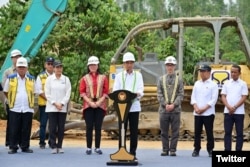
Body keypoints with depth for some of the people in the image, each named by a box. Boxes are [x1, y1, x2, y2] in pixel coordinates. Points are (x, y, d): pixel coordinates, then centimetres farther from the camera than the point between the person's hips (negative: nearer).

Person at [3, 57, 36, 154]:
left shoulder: (31, 79, 8)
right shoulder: (11, 78, 4)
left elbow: (33, 93, 18)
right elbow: (6, 91, 13)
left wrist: (30, 101, 12)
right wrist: (12, 100, 12)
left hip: (28, 109, 1)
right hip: (14, 109, -1)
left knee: (26, 129, 3)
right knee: (14, 129, -2)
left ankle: (25, 147, 11)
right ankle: (13, 147, 4)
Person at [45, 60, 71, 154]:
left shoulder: (66, 79, 5)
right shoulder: (49, 79, 3)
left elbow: (68, 93, 2)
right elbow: (47, 93, 0)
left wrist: (61, 104, -8)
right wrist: (55, 103, -8)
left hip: (63, 108, 1)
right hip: (51, 107, -1)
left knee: (61, 128, 2)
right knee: (52, 128, -4)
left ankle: (59, 146, 9)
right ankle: (53, 146, 0)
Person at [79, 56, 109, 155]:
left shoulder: (103, 78, 8)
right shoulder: (84, 78, 7)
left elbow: (106, 92, 3)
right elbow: (82, 92, 1)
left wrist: (99, 102, -10)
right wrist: (90, 102, -11)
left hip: (100, 105, 0)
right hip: (88, 106, 0)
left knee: (98, 127, 1)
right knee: (89, 127, -1)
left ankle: (97, 147, 7)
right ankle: (89, 148, 3)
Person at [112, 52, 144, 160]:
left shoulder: (138, 75, 11)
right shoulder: (119, 76, 10)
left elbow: (141, 89, 1)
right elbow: (115, 91, 2)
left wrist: (138, 94, -23)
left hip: (134, 106, 0)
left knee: (134, 131, 1)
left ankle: (133, 153, 7)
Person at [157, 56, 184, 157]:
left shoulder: (179, 79, 5)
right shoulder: (161, 79, 8)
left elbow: (181, 95, -1)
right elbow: (159, 94, 2)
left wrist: (173, 105, -13)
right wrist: (165, 104, -10)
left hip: (175, 110, -1)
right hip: (163, 109, 1)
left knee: (175, 132, 1)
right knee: (164, 132, 4)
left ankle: (173, 150, 6)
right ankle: (165, 150, 11)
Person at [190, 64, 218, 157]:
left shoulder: (213, 85, -1)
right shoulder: (197, 83, 12)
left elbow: (214, 99, -7)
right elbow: (193, 97, 9)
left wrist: (204, 108, -13)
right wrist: (196, 108, -7)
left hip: (208, 113, -4)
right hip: (197, 113, 4)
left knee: (209, 132, 0)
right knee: (197, 132, 5)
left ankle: (210, 150, 7)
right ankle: (196, 149, 12)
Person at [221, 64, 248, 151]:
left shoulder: (243, 84, 2)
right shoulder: (227, 83, 10)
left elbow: (244, 98, -5)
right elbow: (223, 96, 5)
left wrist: (234, 107, -13)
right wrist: (229, 107, -11)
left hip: (239, 112, -2)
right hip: (227, 112, 2)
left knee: (239, 133, 1)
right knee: (227, 132, 2)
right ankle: (227, 151, 6)